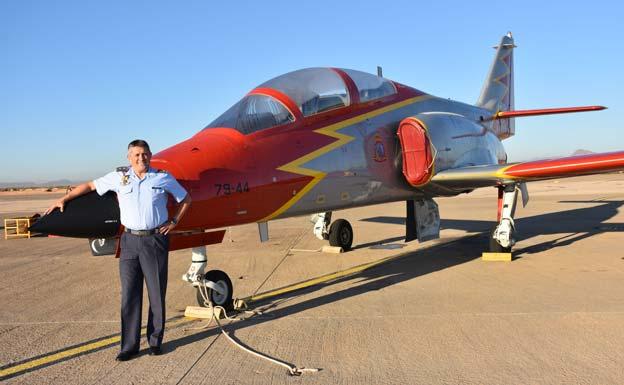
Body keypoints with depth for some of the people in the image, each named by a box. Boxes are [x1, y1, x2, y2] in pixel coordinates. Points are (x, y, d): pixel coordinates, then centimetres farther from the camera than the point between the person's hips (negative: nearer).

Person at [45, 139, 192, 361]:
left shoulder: (163, 178, 2)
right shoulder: (119, 177, 5)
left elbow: (186, 199, 13)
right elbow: (90, 186, 16)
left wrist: (174, 222, 5)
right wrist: (64, 199, 15)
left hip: (155, 241, -1)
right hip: (130, 240, 1)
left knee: (157, 293, 4)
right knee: (129, 294, 2)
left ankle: (155, 341, 17)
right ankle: (129, 345, 10)